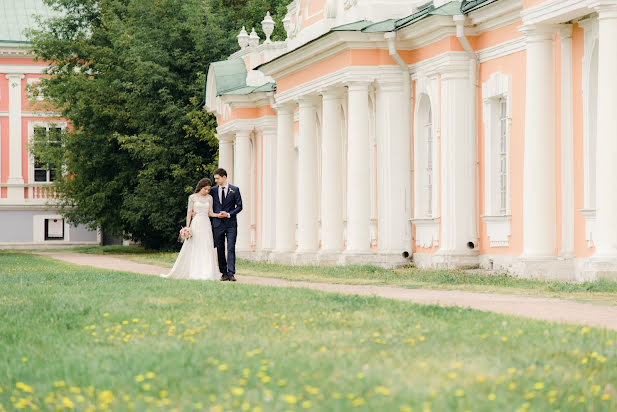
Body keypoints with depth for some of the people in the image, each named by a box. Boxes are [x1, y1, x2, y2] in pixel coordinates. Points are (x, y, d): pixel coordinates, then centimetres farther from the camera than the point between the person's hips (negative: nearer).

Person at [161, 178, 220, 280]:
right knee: (194, 248, -2)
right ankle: (194, 273, 2)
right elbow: (189, 212, 0)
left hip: (206, 224, 3)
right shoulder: (193, 197, 1)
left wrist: (218, 215, -9)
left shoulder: (209, 198, 10)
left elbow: (210, 213, 11)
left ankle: (206, 274, -3)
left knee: (207, 248, -3)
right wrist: (187, 227, -7)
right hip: (196, 224, -3)